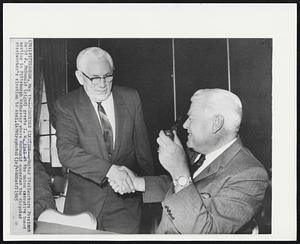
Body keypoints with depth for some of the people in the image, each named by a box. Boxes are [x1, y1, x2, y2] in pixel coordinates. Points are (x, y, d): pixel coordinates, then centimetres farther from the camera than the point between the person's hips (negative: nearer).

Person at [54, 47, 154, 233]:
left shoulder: (131, 98, 0)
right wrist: (109, 169, -31)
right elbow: (66, 151, -20)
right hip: (83, 202, -1)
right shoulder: (66, 106, -7)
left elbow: (143, 148, 6)